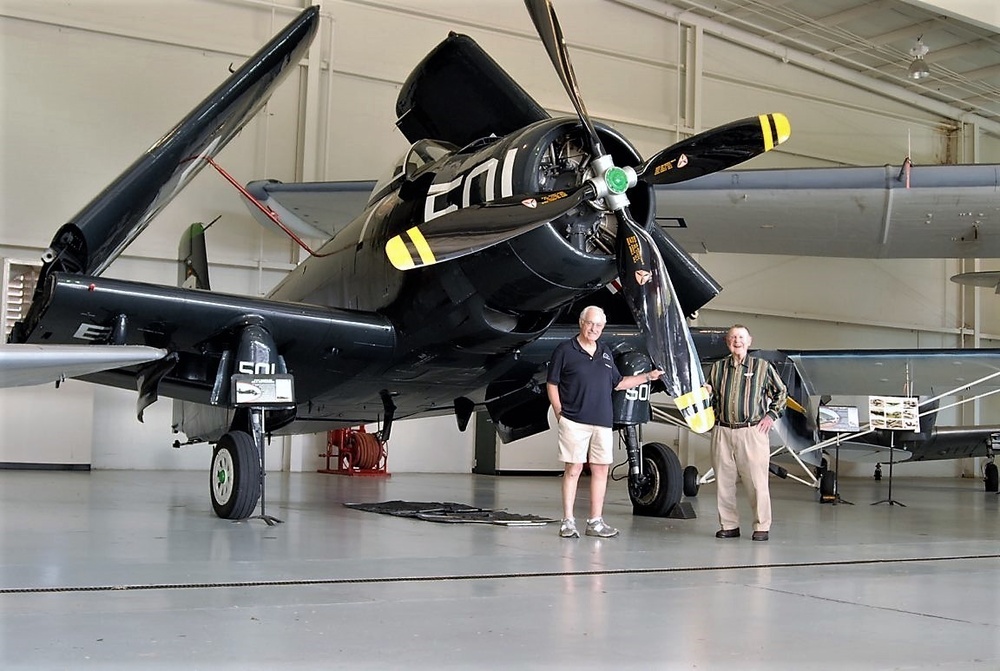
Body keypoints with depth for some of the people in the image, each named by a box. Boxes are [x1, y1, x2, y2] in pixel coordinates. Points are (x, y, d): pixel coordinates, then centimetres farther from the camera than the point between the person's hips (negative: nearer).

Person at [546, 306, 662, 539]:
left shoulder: (605, 352, 16)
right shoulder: (565, 350, -1)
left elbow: (618, 383, 24)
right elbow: (551, 384, 0)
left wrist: (647, 377, 20)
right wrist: (560, 413, -6)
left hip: (602, 422, 5)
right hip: (574, 421, -5)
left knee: (601, 469, 6)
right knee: (573, 469, -3)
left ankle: (595, 521, 14)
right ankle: (568, 522, 3)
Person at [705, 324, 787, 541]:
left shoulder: (763, 367, 5)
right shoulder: (718, 367, 12)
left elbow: (781, 392, 14)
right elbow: (709, 394, 23)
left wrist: (771, 415, 4)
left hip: (752, 431, -3)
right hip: (723, 432, 3)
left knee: (756, 480, -3)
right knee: (723, 481, 5)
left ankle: (762, 526, 6)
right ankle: (728, 525, 15)